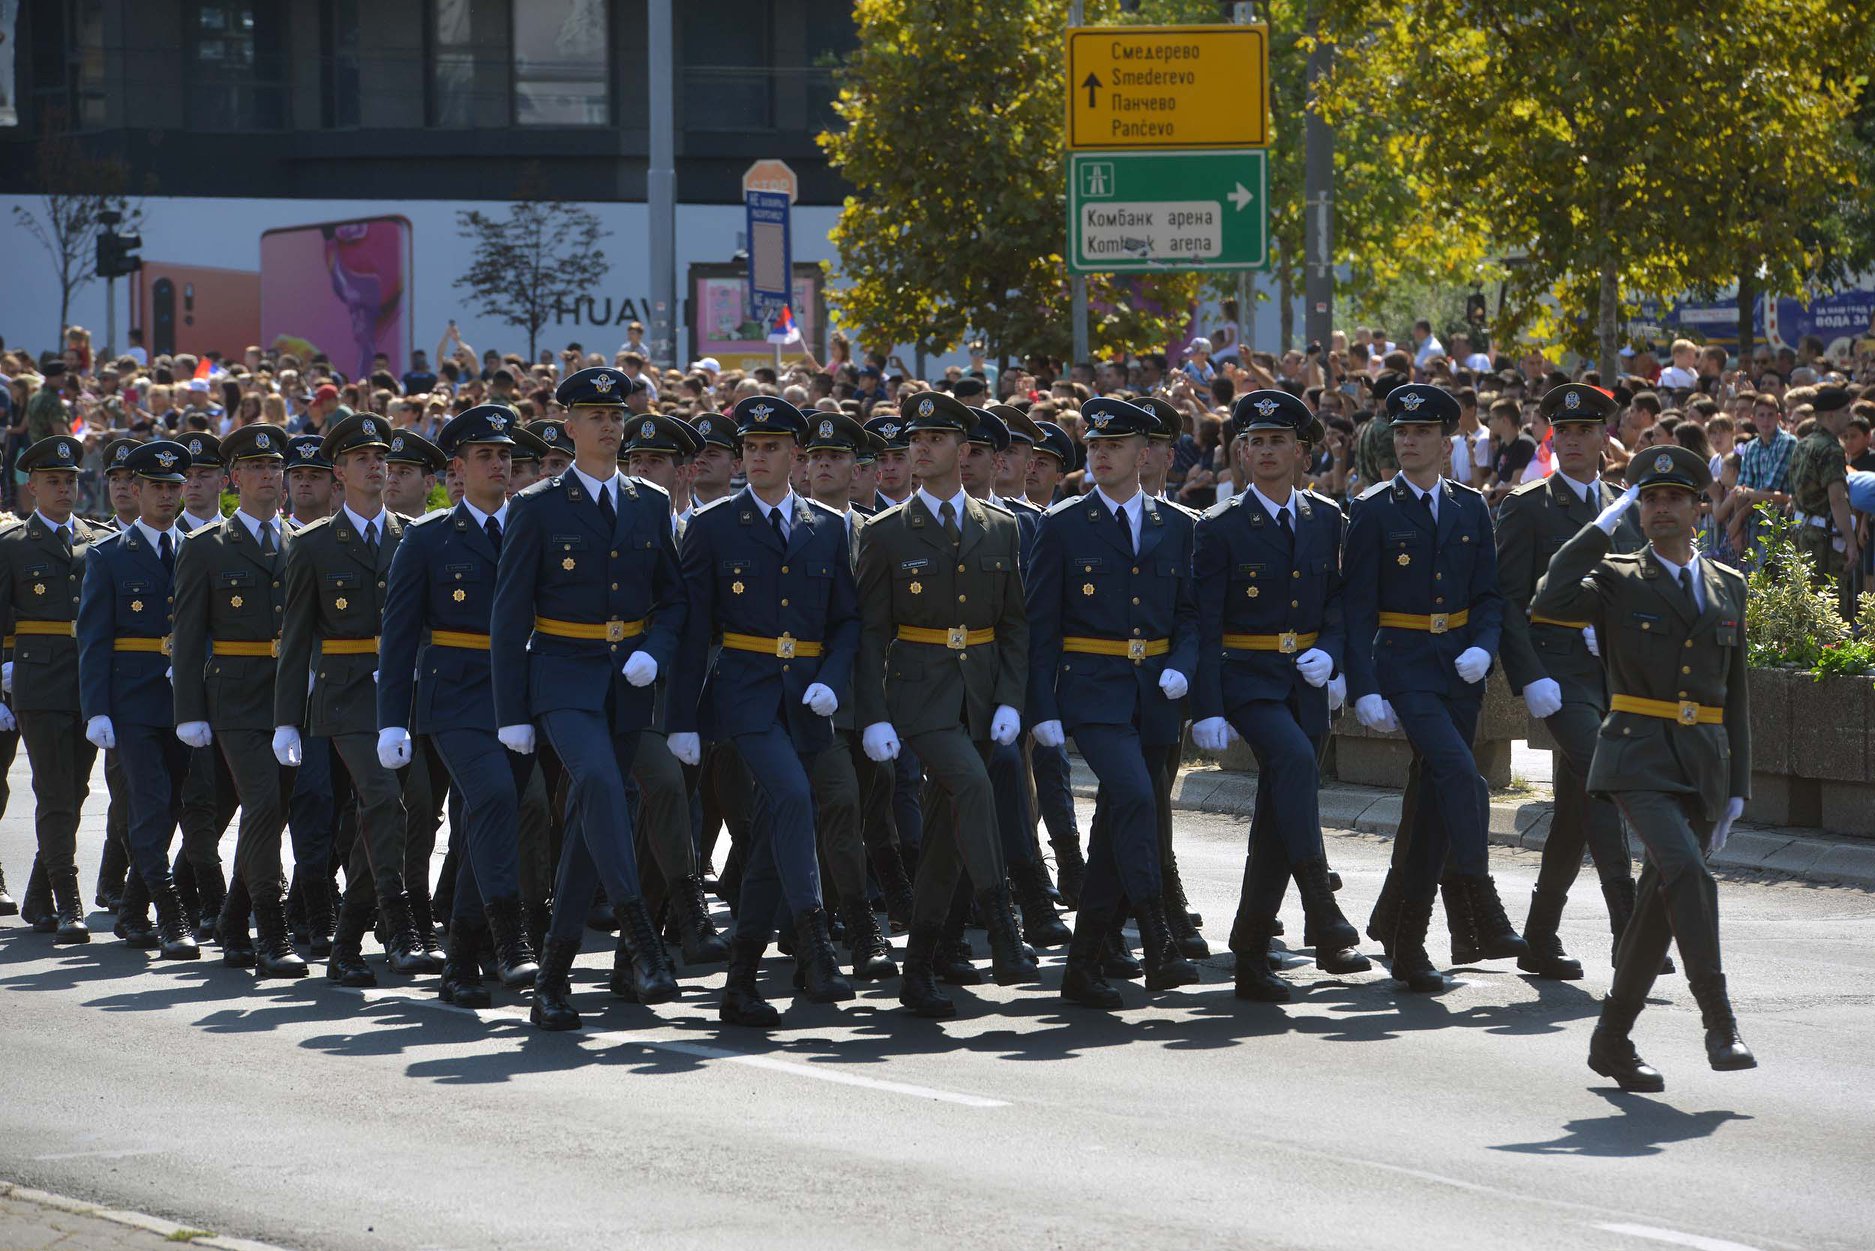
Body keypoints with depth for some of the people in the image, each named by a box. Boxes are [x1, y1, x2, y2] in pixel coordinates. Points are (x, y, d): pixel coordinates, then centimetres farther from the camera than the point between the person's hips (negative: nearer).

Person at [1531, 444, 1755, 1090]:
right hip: (1639, 760, -5)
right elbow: (1550, 600, -20)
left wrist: (1737, 787, 14)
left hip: (1704, 764, 5)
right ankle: (1719, 1023, -23)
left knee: (1661, 902, 5)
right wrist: (1605, 523, -13)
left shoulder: (1726, 587, 14)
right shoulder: (1617, 580, 2)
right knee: (1687, 872, -25)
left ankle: (1612, 1040, 16)